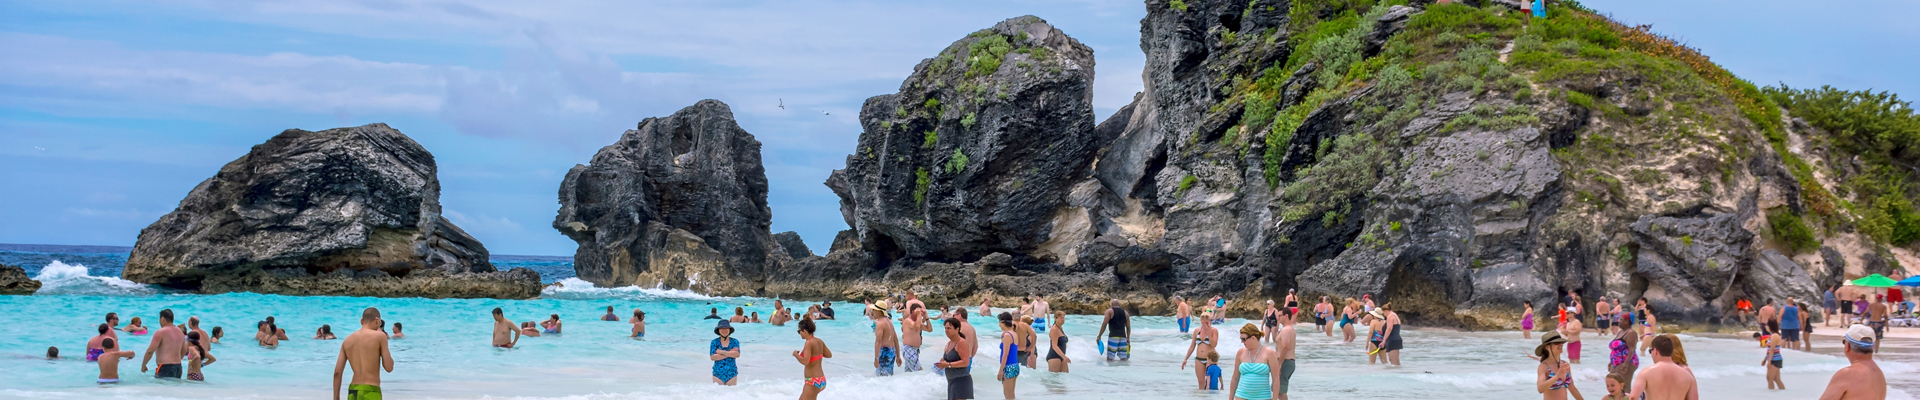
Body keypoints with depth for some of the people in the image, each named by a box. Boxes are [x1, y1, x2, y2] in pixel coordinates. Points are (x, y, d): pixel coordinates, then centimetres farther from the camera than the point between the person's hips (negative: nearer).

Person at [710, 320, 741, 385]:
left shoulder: (735, 341, 3)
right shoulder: (714, 342, 1)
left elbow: (737, 354, -13)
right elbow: (712, 357, -11)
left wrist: (722, 352, -13)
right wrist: (730, 353, -12)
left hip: (731, 373, 0)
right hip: (718, 373, 0)